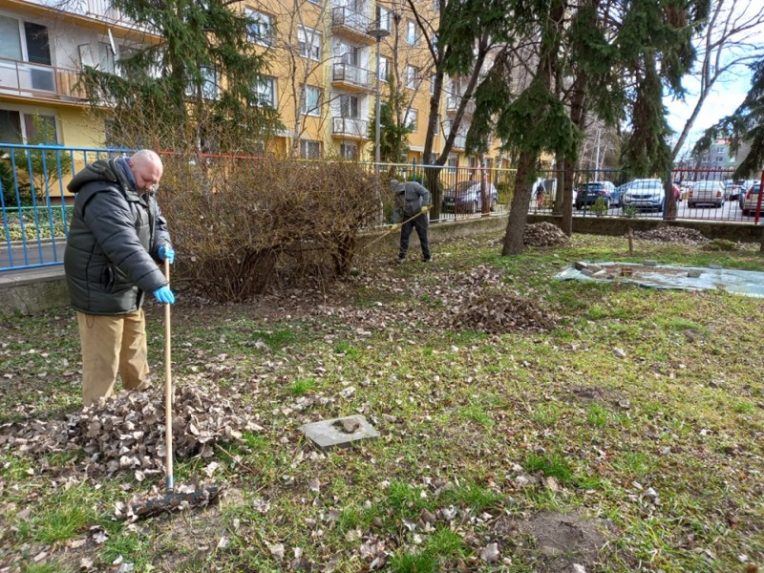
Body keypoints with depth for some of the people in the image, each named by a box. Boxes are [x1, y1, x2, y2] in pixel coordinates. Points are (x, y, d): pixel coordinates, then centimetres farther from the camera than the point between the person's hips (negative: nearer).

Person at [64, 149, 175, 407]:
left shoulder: (141, 192, 8)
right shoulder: (104, 196, -25)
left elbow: (157, 223, 14)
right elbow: (125, 246, -35)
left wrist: (163, 245, -9)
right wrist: (156, 282, -41)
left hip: (128, 289, 10)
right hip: (101, 292, -10)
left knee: (134, 348, 21)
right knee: (102, 359, -2)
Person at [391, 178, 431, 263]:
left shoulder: (412, 185, -16)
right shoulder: (397, 195, 2)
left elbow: (425, 193, -16)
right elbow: (397, 209, 6)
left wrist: (424, 205, -28)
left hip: (419, 214, -5)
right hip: (407, 216, 5)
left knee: (423, 236, 2)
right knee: (404, 236, 0)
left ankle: (427, 257, 12)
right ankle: (401, 256, 9)